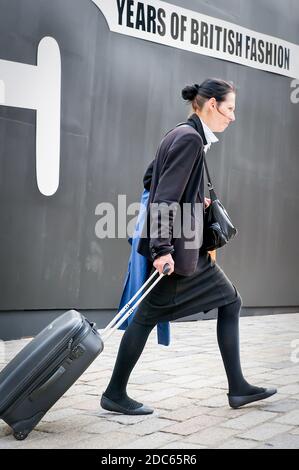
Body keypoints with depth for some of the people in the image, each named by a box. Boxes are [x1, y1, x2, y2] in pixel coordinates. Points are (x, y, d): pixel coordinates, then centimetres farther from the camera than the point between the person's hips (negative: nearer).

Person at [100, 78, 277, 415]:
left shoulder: (183, 135, 14)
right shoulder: (190, 138, -16)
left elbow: (151, 178, 21)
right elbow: (165, 197, -22)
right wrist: (162, 248, -25)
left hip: (189, 247, 11)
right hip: (176, 247, -11)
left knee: (230, 303, 12)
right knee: (148, 317, -1)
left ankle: (237, 388, 17)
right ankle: (115, 394, 13)